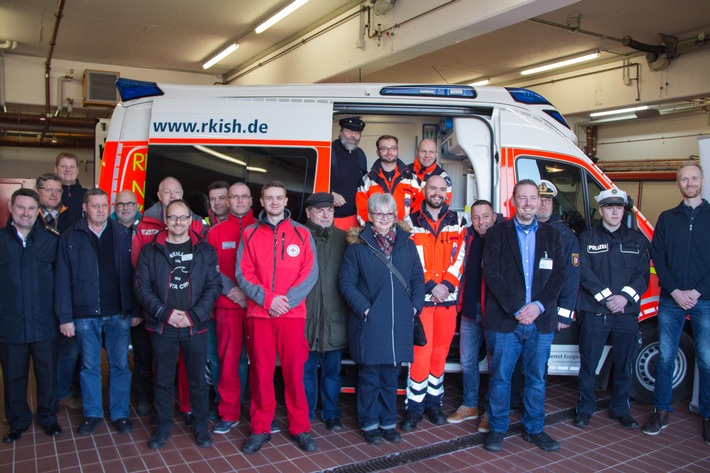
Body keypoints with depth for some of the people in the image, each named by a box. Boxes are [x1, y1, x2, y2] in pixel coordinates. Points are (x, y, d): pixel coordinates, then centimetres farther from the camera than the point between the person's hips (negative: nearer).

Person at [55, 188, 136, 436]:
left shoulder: (122, 234, 2)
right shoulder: (71, 237, 0)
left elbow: (131, 274, 2)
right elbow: (62, 279, -2)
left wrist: (136, 309, -1)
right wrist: (65, 317, -5)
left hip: (119, 313, 1)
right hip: (85, 314, 0)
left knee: (120, 365, 8)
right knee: (89, 366, 11)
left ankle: (120, 413, 22)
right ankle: (92, 414, 27)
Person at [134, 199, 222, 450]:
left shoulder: (205, 250, 3)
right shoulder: (150, 251, 3)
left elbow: (214, 286, -1)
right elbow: (142, 288, -2)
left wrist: (193, 315, -11)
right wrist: (166, 313, -13)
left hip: (196, 326, 0)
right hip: (162, 327, 0)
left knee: (198, 378, 9)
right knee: (163, 379, 11)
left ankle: (200, 424, 26)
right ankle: (163, 425, 28)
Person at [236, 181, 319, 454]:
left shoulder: (302, 234, 6)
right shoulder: (250, 234, 8)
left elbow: (310, 274, 0)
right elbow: (243, 275, 2)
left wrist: (287, 301, -12)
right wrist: (267, 298, -12)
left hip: (293, 314, 0)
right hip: (258, 314, 1)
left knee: (295, 372, 3)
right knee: (261, 372, 5)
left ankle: (300, 428, 17)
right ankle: (260, 429, 18)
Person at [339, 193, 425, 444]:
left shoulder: (407, 244, 8)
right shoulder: (357, 245, -3)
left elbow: (418, 278, 11)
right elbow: (346, 282, -5)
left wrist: (415, 305, -1)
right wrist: (363, 307, -13)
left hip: (399, 323, 3)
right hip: (369, 323, -3)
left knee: (391, 376, 14)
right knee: (369, 376, 7)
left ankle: (389, 422, 28)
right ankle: (369, 424, 22)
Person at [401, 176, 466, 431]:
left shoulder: (456, 223, 11)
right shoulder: (412, 222, 3)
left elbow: (459, 259, 3)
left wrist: (446, 285, -10)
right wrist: (431, 286, -12)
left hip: (448, 298, 3)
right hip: (421, 297, -3)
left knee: (440, 353, 9)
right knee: (421, 353, -5)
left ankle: (433, 402, 22)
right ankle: (414, 407, 7)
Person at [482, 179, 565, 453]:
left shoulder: (551, 235, 12)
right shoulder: (497, 234, 3)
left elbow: (559, 274, 4)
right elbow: (492, 274, -6)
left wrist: (538, 305, -11)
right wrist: (516, 309, -14)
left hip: (541, 321, 3)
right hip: (504, 320, -2)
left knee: (536, 378, 12)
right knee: (500, 377, 5)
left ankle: (534, 429, 27)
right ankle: (497, 429, 19)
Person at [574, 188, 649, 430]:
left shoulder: (636, 239, 10)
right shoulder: (587, 238, 3)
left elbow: (643, 274, 3)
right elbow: (585, 273, -5)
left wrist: (625, 297, -12)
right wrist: (606, 297, -14)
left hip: (627, 312, 3)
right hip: (593, 312, -2)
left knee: (624, 364, 11)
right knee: (588, 364, 4)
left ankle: (621, 410, 27)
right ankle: (585, 409, 19)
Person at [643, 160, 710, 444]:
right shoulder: (667, 218, 10)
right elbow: (657, 257, 4)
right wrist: (675, 291, -7)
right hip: (671, 301, 2)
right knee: (665, 358, 6)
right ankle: (661, 412, 17)